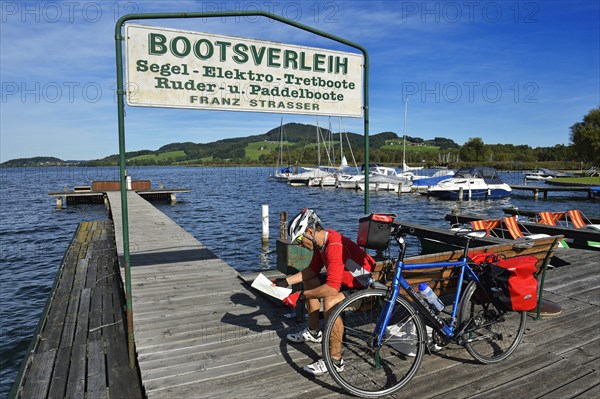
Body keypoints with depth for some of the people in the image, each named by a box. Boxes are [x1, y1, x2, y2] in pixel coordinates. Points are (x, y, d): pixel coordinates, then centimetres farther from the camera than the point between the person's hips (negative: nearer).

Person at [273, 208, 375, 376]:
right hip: (346, 279, 11)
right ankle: (314, 332, 30)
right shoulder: (321, 240, -1)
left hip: (365, 287, -10)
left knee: (330, 303, -35)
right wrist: (285, 281, 5)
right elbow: (312, 270, 11)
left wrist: (301, 295, -28)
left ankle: (335, 361, -17)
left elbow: (332, 288, -36)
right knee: (309, 281, 18)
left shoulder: (335, 246, -31)